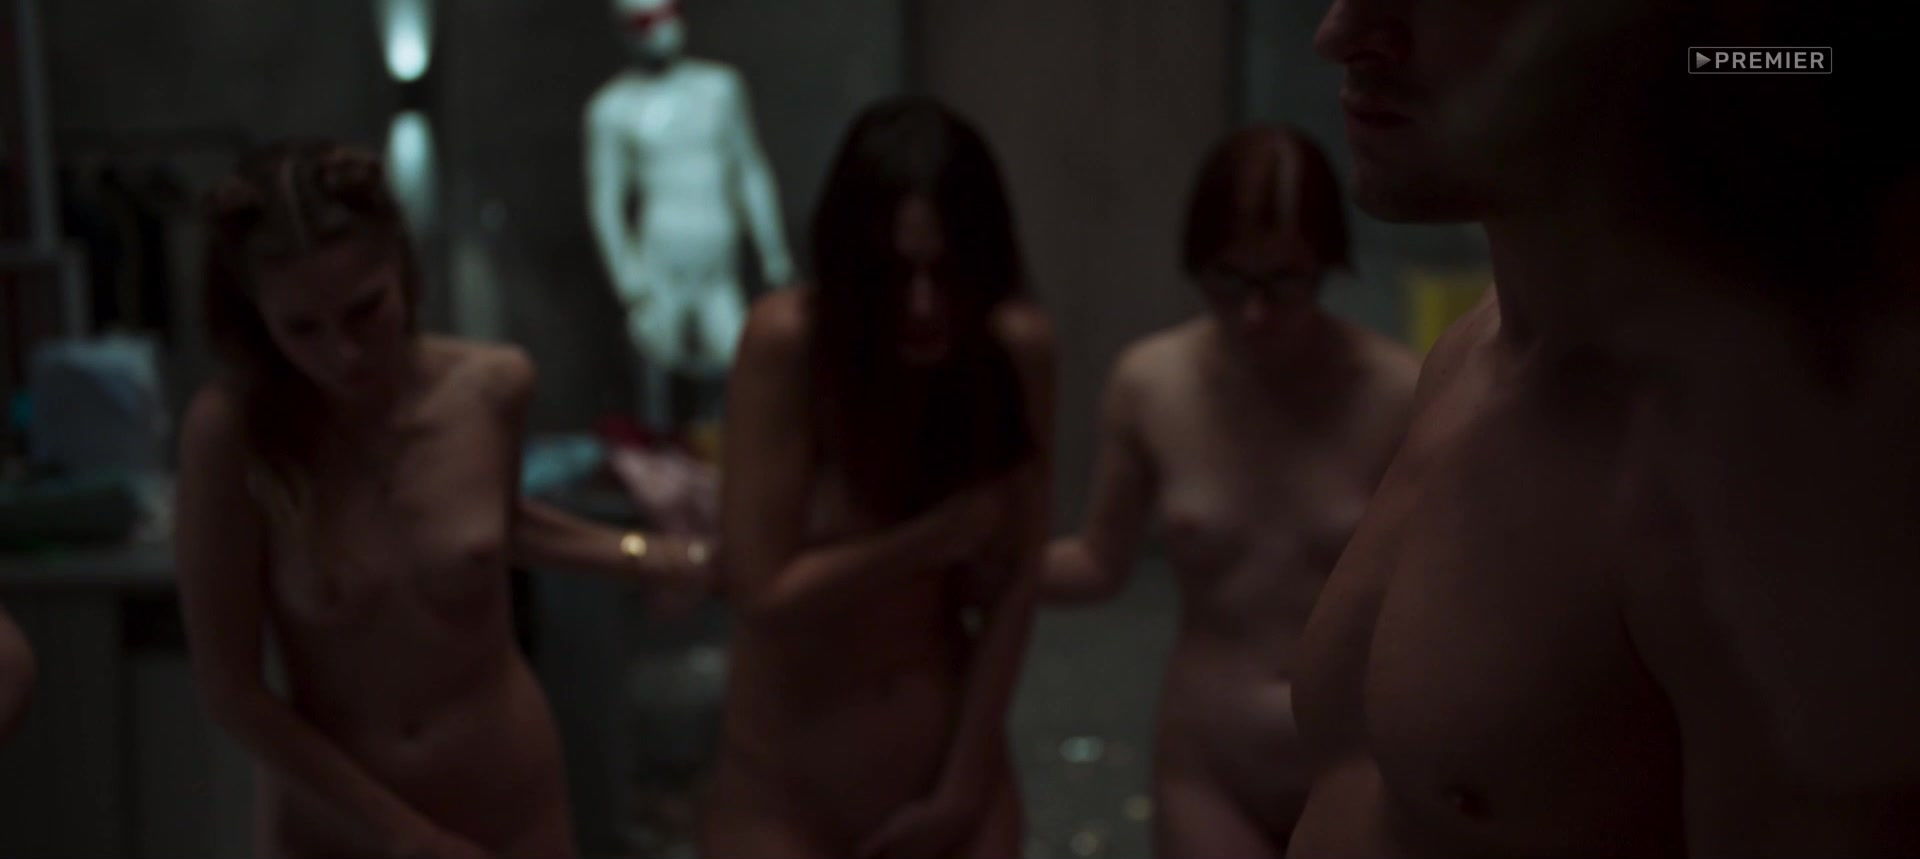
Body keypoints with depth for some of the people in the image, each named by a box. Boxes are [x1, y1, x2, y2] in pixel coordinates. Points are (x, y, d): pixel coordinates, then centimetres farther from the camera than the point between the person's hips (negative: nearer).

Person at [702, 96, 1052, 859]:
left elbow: (1014, 586, -6)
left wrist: (962, 789, -4)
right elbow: (764, 589, -19)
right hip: (786, 791, -2)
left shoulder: (1019, 347, -10)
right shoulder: (787, 341, -19)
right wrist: (944, 532, -16)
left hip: (954, 774, 3)